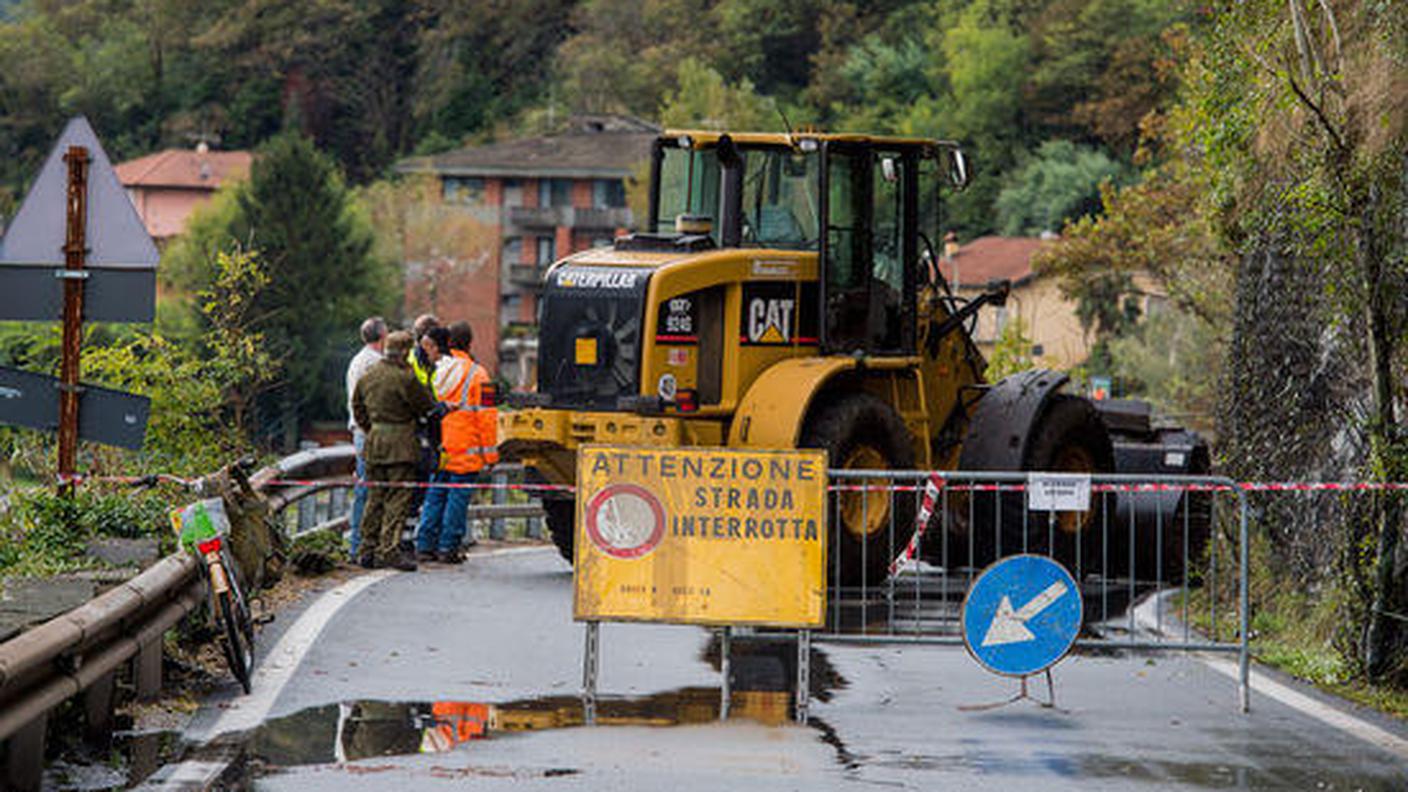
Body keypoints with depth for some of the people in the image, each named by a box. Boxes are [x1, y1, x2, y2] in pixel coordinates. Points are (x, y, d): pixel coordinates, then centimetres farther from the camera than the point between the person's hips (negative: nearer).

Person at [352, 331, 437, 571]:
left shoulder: (368, 375, 9)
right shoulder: (404, 378, -15)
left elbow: (357, 407, 18)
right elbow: (426, 406, -7)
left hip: (374, 440, 7)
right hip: (399, 443, -7)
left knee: (376, 497, 13)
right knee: (398, 497, -5)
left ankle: (368, 549, 14)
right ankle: (389, 549, -11)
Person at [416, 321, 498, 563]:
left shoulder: (434, 370, 7)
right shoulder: (476, 373, -7)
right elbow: (486, 416, -8)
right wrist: (490, 452, -3)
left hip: (438, 449, 5)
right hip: (465, 452, -4)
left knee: (434, 496, 11)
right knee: (457, 497, 0)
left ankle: (425, 545, 9)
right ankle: (448, 547, 0)